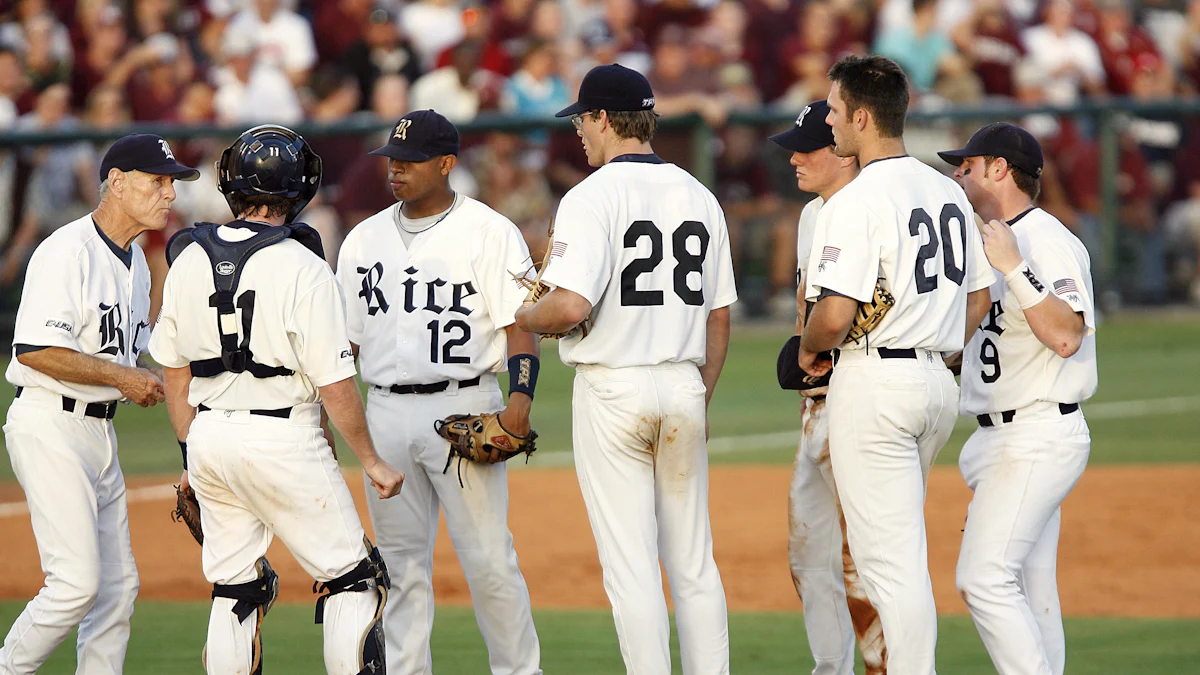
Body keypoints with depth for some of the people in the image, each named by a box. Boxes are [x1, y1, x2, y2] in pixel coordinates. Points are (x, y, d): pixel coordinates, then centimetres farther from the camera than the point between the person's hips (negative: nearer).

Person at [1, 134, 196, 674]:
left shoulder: (135, 262, 15)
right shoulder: (68, 251, -15)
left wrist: (146, 378, 4)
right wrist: (121, 375, -18)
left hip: (99, 432, 10)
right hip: (50, 427, -10)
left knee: (117, 584, 8)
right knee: (77, 583, -15)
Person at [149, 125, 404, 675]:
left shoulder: (188, 261, 3)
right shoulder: (302, 269, -14)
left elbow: (175, 372, 11)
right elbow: (335, 386, -13)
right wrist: (372, 462, -2)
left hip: (208, 434, 6)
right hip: (284, 441, -6)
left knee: (234, 588, 13)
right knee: (352, 579, 4)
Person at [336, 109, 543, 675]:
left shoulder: (489, 233, -3)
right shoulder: (364, 240, 13)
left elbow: (520, 326, -8)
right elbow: (345, 339, 16)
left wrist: (520, 399, -22)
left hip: (464, 411, -5)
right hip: (387, 414, 5)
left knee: (488, 560, -5)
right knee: (401, 562, 8)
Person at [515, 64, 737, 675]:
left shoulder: (594, 197, -11)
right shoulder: (699, 197, 9)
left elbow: (570, 306, -21)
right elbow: (719, 315, 12)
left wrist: (525, 318, 0)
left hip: (614, 389, -6)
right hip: (684, 385, 6)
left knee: (629, 563, -2)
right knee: (693, 561, 11)